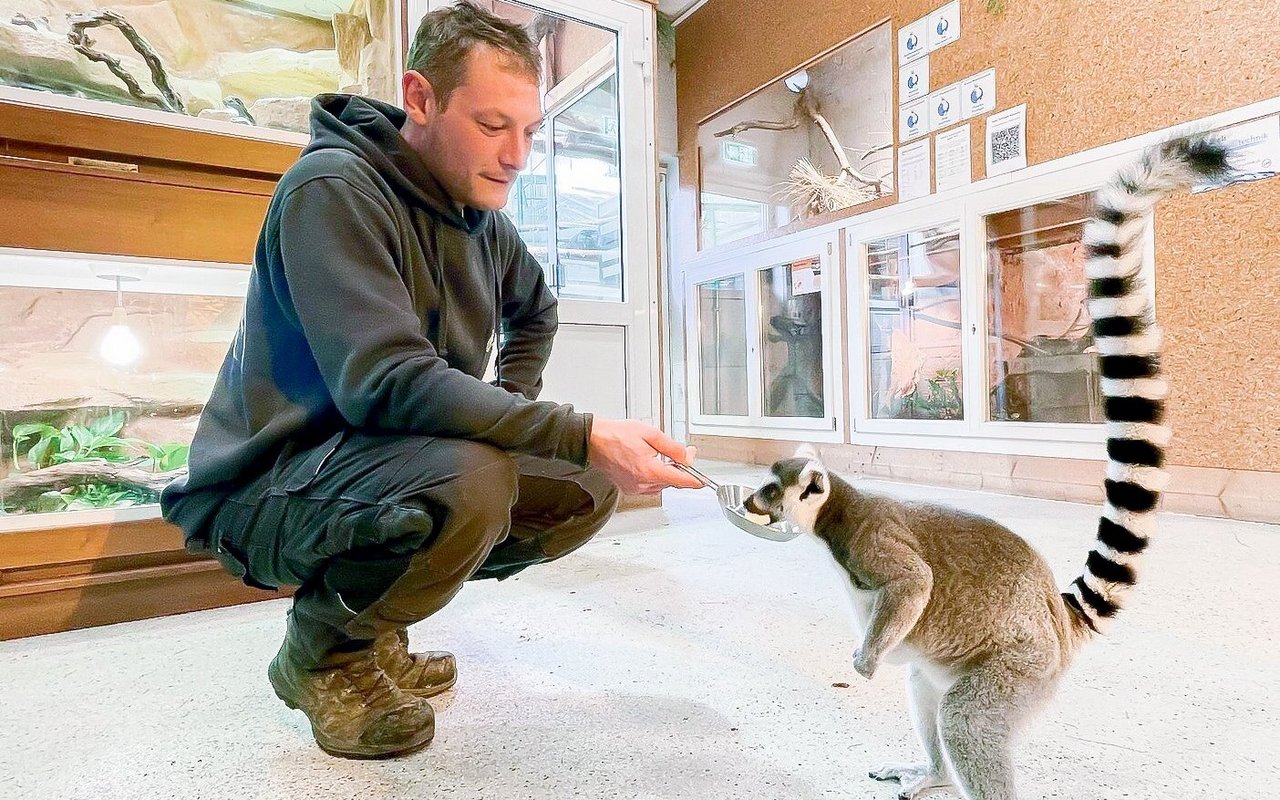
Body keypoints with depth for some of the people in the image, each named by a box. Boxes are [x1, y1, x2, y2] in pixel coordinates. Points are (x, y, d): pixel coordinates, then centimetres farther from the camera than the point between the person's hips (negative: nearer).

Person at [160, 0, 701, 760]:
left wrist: (517, 410, 6)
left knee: (587, 491, -2)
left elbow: (536, 309, 23)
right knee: (468, 482, -36)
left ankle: (368, 619, 10)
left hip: (388, 467, 8)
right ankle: (321, 651, -3)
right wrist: (583, 434, -35)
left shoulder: (482, 221, 4)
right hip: (264, 488, -7)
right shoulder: (333, 190, -19)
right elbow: (389, 383, -31)